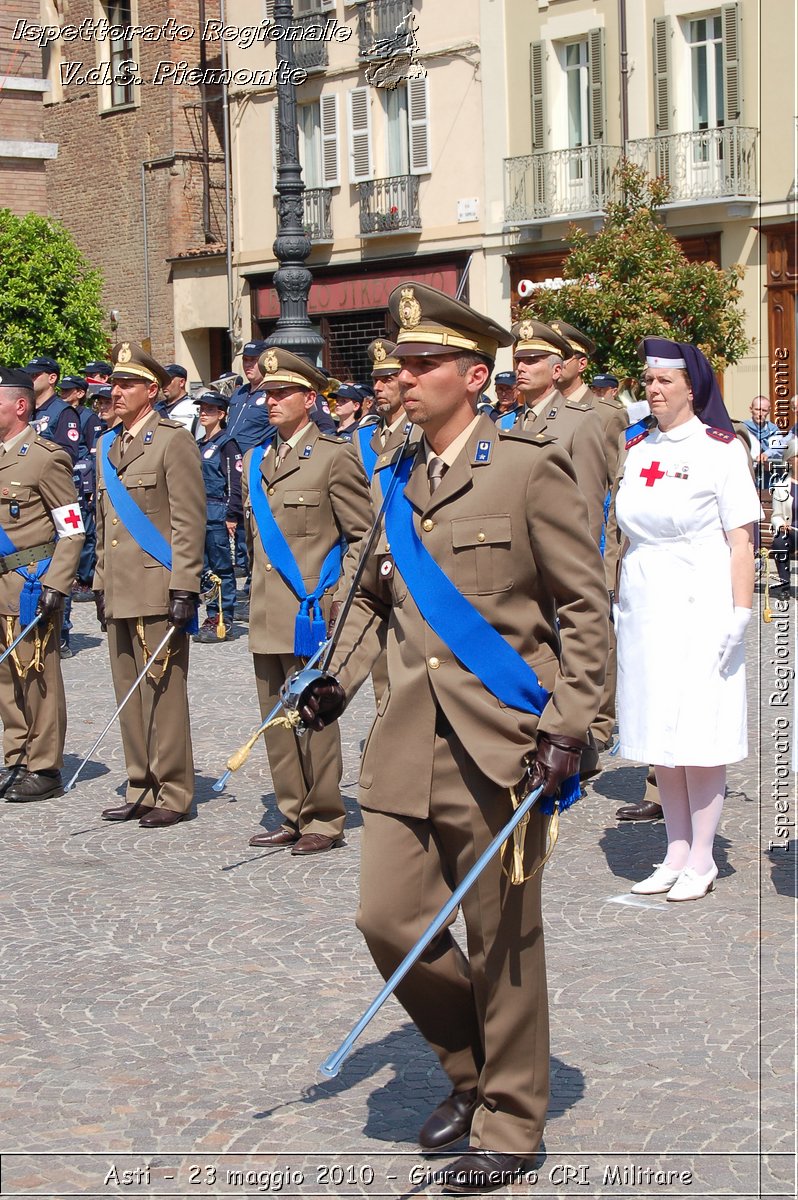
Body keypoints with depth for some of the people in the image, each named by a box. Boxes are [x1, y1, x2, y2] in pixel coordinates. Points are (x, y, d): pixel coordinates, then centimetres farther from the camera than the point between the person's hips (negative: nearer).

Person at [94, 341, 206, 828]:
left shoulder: (174, 441, -6)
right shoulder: (109, 445, 17)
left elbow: (189, 523, -11)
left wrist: (184, 589, -16)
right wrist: (102, 584, 18)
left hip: (157, 591, -7)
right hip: (120, 594, 7)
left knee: (163, 693, -3)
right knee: (129, 693, 10)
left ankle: (173, 794, 4)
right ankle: (141, 789, 19)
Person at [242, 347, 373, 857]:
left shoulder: (334, 456, -6)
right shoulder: (256, 460, 15)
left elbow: (364, 536, -6)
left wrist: (340, 600, -13)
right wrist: (259, 594, 17)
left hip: (311, 613, -7)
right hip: (267, 617, 7)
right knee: (276, 719, 10)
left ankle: (325, 820, 7)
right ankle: (293, 816, 19)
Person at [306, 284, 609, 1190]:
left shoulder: (528, 468, -6)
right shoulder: (398, 480, 11)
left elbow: (584, 606, -5)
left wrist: (568, 726, -13)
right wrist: (337, 676, 6)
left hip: (499, 745, -5)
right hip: (409, 743, 6)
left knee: (503, 943, 5)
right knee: (388, 919, 2)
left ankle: (509, 1122, 22)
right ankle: (471, 1068, 28)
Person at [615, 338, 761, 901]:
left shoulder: (720, 448, -6)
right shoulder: (637, 450, 11)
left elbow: (741, 540, -9)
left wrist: (739, 613, -15)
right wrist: (619, 601, 12)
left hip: (700, 606, -6)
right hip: (644, 608, 6)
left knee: (699, 731, -3)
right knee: (659, 732, 8)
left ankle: (702, 859, 6)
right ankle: (677, 852, 17)